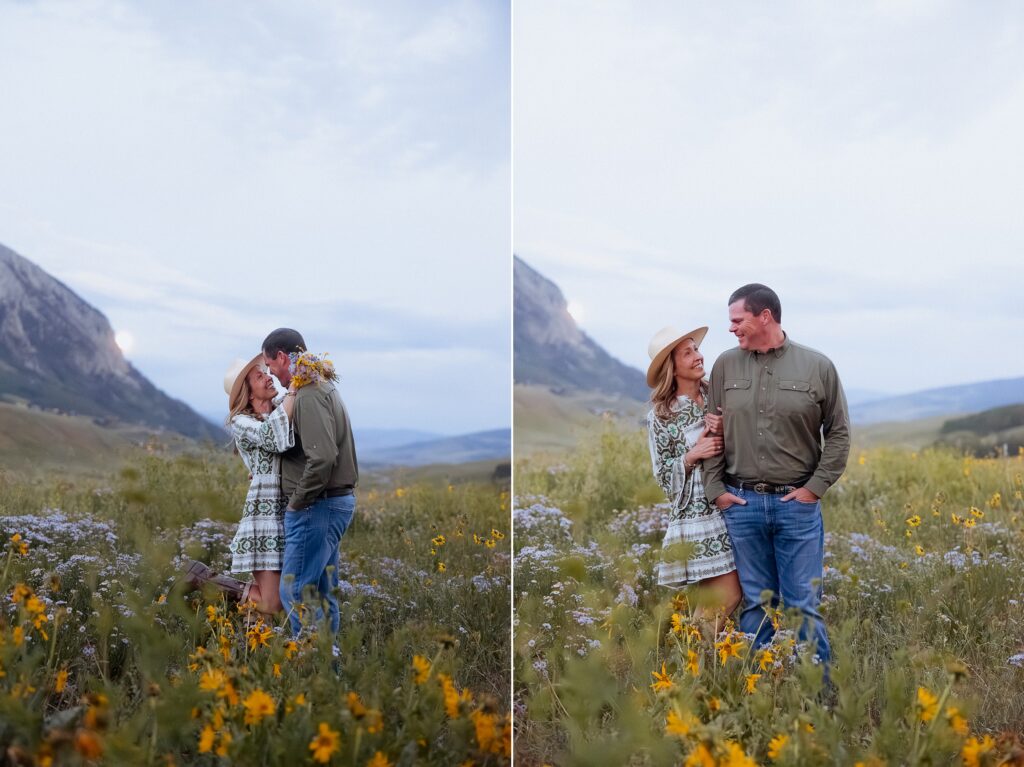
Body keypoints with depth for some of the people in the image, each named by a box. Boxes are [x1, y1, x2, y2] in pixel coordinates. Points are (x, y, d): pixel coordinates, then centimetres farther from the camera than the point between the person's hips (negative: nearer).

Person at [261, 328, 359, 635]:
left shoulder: (309, 395, -17)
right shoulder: (323, 386, 15)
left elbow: (322, 458, -27)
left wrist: (297, 502, -15)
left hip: (317, 506, -10)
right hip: (337, 501, 10)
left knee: (295, 592, -6)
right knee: (322, 591, 15)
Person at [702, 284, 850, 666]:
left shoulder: (817, 366, 1)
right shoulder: (726, 366, 6)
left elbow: (838, 434, 4)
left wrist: (815, 487, -4)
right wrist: (715, 488, 0)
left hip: (798, 504, -2)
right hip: (741, 503, 2)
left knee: (803, 607, 2)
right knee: (755, 605, 8)